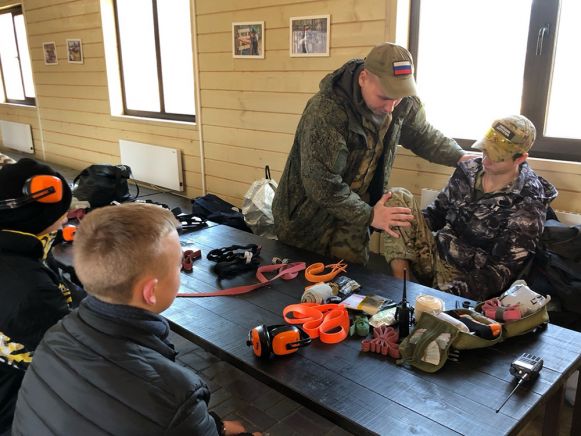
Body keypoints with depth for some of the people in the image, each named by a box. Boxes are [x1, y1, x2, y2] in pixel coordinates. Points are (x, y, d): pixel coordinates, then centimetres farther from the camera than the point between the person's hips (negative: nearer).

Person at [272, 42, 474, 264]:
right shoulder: (326, 111, -30)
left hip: (352, 219, 6)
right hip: (308, 221, -5)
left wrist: (460, 157, -2)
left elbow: (422, 134, 11)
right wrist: (368, 216, -24)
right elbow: (320, 183, -29)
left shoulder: (402, 101, -9)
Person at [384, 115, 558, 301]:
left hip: (463, 277, -6)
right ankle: (399, 279, -17)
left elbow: (503, 269, -16)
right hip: (434, 254, 6)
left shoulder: (527, 204, -14)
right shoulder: (470, 169, 2)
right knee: (399, 197, -14)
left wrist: (453, 292, -28)